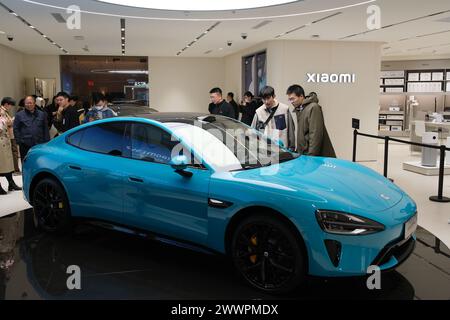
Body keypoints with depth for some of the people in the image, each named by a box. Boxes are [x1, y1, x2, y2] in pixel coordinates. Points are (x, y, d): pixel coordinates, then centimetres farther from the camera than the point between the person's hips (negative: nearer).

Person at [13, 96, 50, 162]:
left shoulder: (42, 114, 9)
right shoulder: (19, 115, 5)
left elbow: (46, 129, 9)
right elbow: (15, 129, 3)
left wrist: (46, 142, 3)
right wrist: (19, 141, -5)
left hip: (39, 144, 1)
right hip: (25, 145, -1)